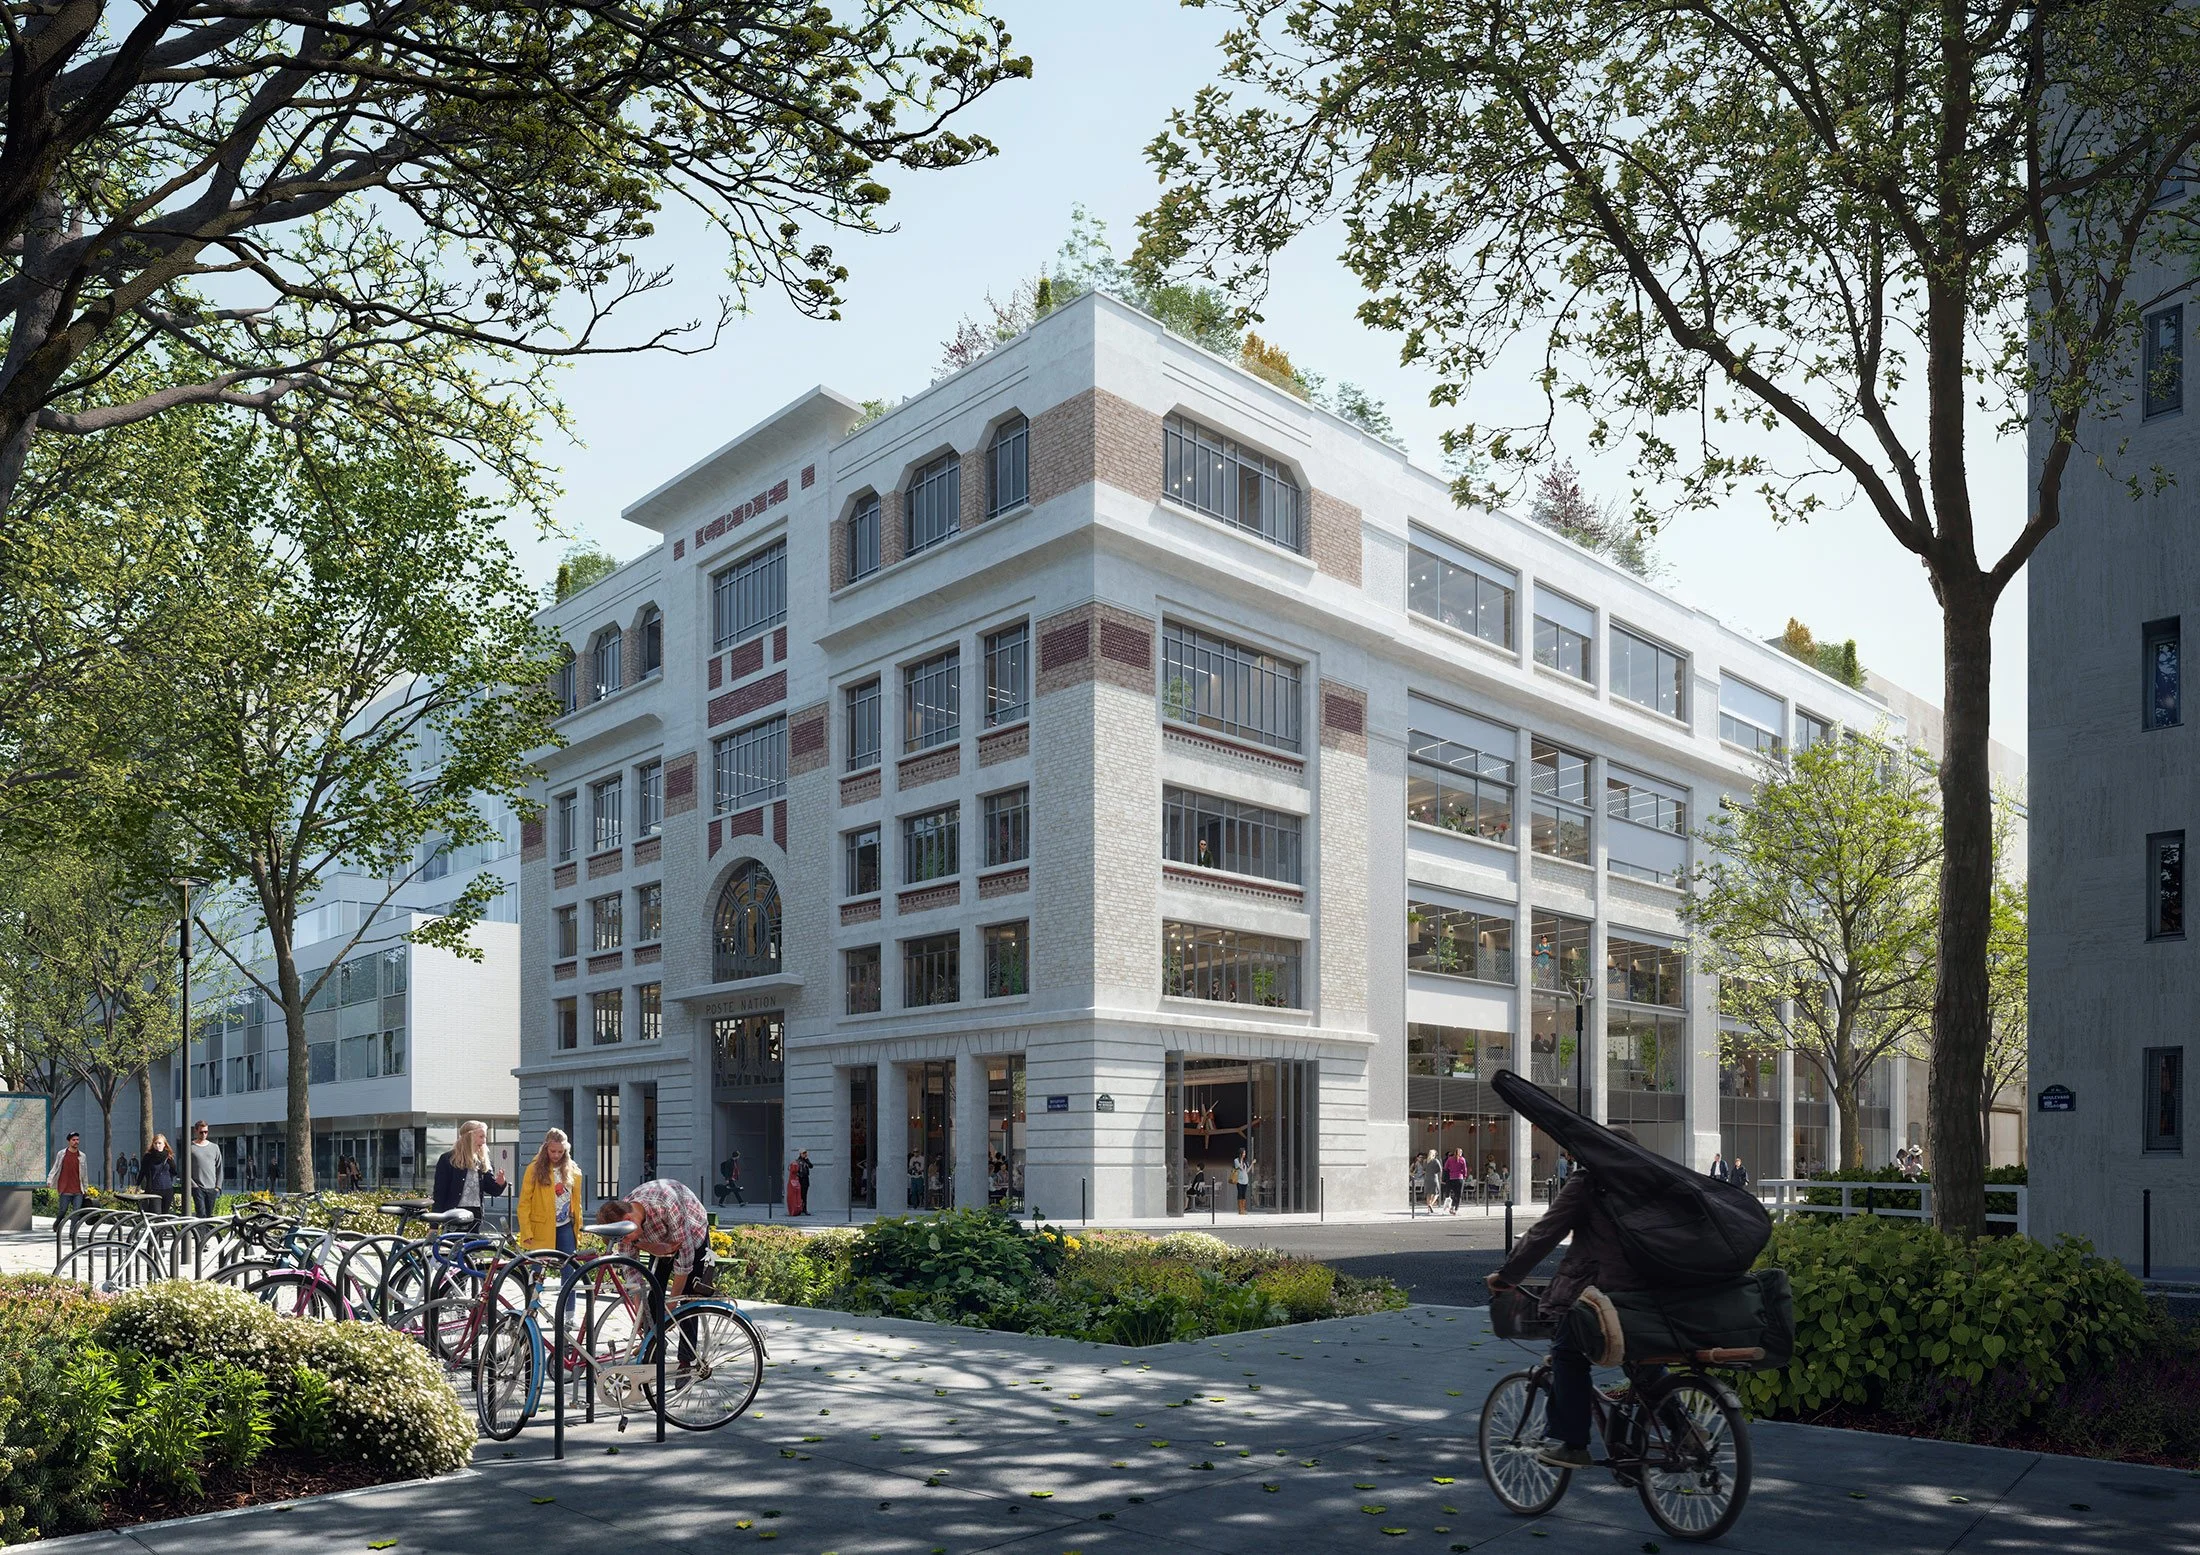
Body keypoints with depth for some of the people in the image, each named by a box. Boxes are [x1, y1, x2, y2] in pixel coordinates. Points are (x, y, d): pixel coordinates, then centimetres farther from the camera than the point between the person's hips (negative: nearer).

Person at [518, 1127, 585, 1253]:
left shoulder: (573, 1170, 7)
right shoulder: (535, 1169, -4)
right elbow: (524, 1203, -5)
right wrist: (527, 1232, -11)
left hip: (565, 1228, 3)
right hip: (542, 1229, -3)